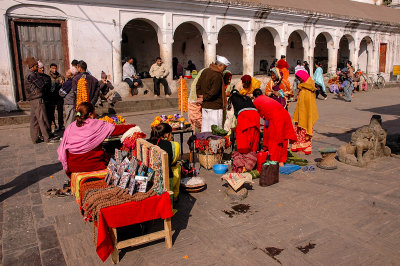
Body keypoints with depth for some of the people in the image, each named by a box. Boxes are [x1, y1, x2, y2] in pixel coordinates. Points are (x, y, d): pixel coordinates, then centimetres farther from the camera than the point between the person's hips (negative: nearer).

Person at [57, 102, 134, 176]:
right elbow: (117, 129, -7)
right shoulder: (97, 125, -14)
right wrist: (133, 126, 7)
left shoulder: (70, 127, -4)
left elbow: (62, 149, -2)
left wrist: (66, 166, 9)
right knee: (107, 158, 25)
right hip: (92, 166, -4)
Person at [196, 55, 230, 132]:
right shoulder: (217, 76, -18)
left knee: (205, 128, 14)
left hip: (204, 106, 8)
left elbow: (198, 85, 14)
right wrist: (203, 98, -7)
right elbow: (213, 92, -20)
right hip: (214, 107, -8)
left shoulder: (205, 71, 8)